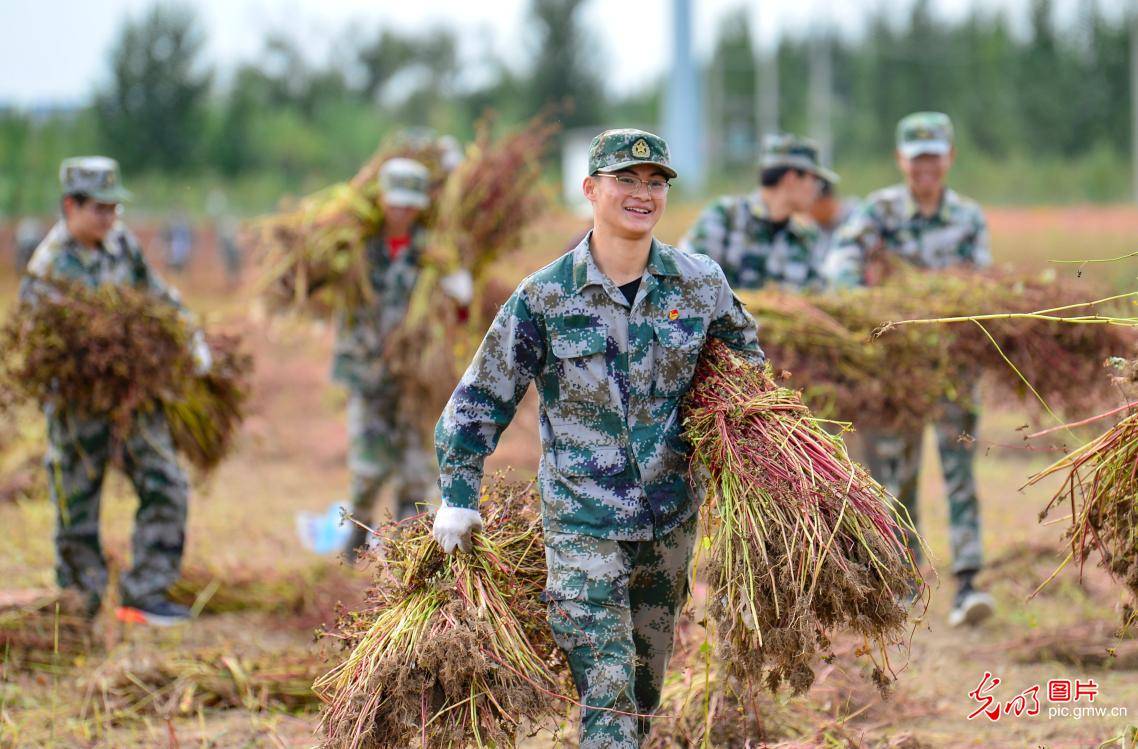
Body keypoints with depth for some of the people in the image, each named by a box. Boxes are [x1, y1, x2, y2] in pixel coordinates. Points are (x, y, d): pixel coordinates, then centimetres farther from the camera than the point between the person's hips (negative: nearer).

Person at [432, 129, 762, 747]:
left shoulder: (699, 284, -1)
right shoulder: (546, 296, -9)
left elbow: (743, 350, 19)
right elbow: (482, 396, -3)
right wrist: (458, 497, -5)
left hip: (670, 517, 4)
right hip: (582, 525, -4)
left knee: (646, 687, 16)